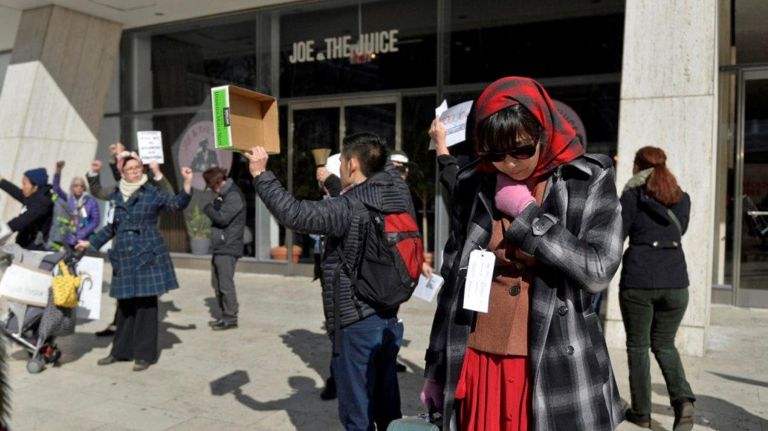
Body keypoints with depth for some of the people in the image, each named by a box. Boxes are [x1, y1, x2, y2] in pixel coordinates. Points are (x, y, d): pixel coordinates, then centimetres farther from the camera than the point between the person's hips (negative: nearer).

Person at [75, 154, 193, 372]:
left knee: (146, 304, -1)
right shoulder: (115, 196, 13)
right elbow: (111, 227, 24)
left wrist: (187, 183, -29)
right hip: (124, 257, 4)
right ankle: (121, 350, 23)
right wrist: (91, 242, 26)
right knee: (125, 305, 10)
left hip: (148, 256, -4)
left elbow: (178, 203, -14)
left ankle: (144, 354, 8)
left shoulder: (152, 193, -1)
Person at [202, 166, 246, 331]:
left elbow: (222, 218, -19)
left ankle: (230, 318, 3)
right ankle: (225, 316, 23)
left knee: (225, 284, -6)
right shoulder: (223, 195, 17)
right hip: (219, 246, 10)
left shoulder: (234, 196, -13)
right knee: (217, 284, 14)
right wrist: (211, 209, -1)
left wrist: (208, 209, -4)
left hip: (228, 247, -10)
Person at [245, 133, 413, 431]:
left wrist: (260, 174, -15)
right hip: (388, 319, 8)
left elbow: (294, 214, -25)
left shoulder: (350, 208, -20)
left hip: (357, 326, -8)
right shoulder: (396, 197, 2)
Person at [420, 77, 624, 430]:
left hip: (558, 371, -2)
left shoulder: (588, 182, -4)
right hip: (478, 362, 3)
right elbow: (453, 280, 8)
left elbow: (597, 271, -12)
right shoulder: (474, 185, 3)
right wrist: (436, 369, 11)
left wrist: (527, 214, -13)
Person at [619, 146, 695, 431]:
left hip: (638, 281, -4)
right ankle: (683, 399, -3)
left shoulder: (632, 197, -4)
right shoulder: (683, 199, 10)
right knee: (664, 344, 18)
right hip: (675, 280, 4)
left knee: (637, 346, 10)